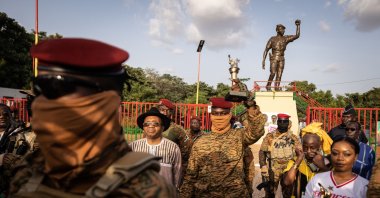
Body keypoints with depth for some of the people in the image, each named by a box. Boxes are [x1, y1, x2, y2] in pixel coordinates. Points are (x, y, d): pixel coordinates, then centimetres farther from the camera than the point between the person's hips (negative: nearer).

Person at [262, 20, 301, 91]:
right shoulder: (272, 39, 5)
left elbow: (297, 36, 8)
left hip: (281, 59, 3)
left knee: (279, 76, -5)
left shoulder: (286, 38, 12)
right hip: (274, 58, -3)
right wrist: (263, 60, -7)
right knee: (273, 73, -21)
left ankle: (276, 90, -7)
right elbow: (266, 50, 2)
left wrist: (298, 26, 2)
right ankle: (268, 86, -5)